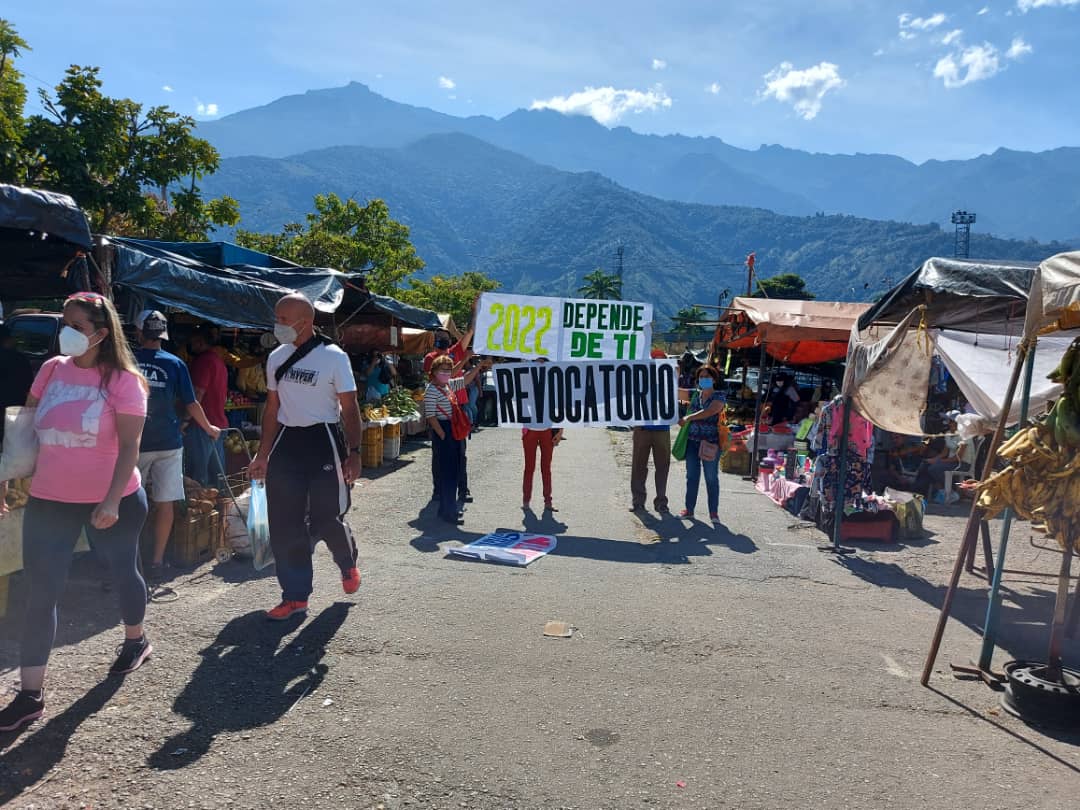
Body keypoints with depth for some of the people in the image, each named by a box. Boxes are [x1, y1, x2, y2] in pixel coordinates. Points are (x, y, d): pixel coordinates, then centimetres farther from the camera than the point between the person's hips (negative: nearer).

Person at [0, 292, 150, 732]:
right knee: (39, 593, 2)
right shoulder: (51, 369, 1)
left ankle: (135, 640, 43)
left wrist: (112, 501, -24)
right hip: (48, 499, 4)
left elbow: (130, 446, -16)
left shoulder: (123, 380, -13)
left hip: (112, 501, -4)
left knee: (122, 572, 16)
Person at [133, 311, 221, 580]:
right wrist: (209, 428, 18)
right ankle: (157, 561, 8)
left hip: (132, 443, 1)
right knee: (165, 502, 6)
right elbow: (191, 404, 2)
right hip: (167, 443, -1)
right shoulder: (174, 364, -2)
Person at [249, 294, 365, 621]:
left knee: (327, 519, 0)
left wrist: (354, 452, -16)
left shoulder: (333, 357, -8)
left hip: (323, 441, -5)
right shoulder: (277, 357, 8)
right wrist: (263, 454, 11)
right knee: (284, 525, 4)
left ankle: (348, 564, 33)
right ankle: (295, 596, 16)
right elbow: (272, 408, 14)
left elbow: (349, 407, -8)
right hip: (286, 442, 5)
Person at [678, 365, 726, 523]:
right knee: (692, 476, 9)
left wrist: (688, 418, -20)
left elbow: (709, 412, -21)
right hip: (692, 441, 5)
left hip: (710, 442, -5)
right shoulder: (696, 394, 11)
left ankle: (713, 512, 10)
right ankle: (689, 509, 18)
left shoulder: (718, 397, -5)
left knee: (711, 478, 2)